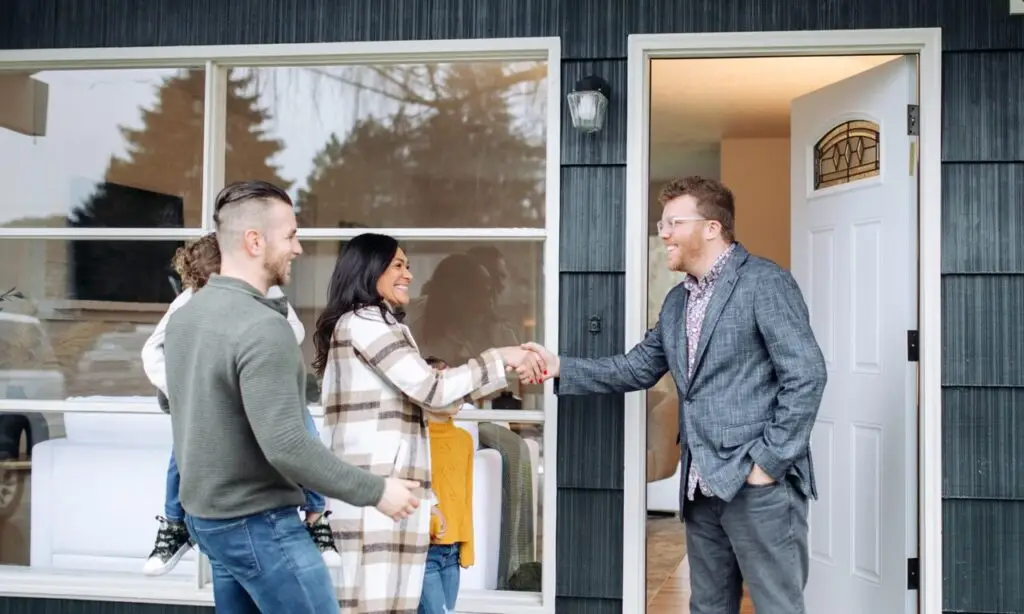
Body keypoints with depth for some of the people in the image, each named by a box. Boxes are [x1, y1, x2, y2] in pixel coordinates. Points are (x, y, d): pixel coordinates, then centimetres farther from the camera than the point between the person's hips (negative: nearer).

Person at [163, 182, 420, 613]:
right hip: (257, 524, -9)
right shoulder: (263, 328, -23)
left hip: (206, 514, 9)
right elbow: (286, 446, -27)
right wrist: (375, 491, -19)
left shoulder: (185, 317, 6)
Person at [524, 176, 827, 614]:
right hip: (702, 488, 8)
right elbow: (638, 368, 16)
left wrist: (770, 461, -16)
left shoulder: (765, 283, -9)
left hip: (759, 484, -8)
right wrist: (561, 368, 5)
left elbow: (806, 375, -14)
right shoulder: (677, 301, 15)